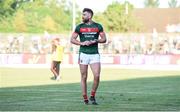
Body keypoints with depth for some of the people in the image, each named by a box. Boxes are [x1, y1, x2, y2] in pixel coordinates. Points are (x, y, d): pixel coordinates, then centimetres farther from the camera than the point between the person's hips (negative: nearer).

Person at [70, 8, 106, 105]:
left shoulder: (98, 26, 6)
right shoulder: (79, 27, 6)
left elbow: (104, 39, 7)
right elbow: (72, 39, 5)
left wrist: (96, 41, -11)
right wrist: (82, 43, -10)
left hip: (95, 54, 0)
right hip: (83, 54, 0)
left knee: (97, 76, -12)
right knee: (84, 77, 1)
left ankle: (92, 96, 7)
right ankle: (85, 99, 10)